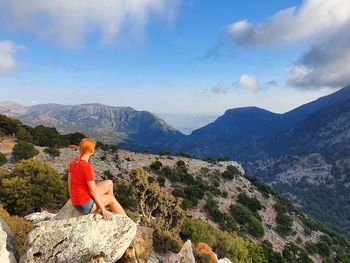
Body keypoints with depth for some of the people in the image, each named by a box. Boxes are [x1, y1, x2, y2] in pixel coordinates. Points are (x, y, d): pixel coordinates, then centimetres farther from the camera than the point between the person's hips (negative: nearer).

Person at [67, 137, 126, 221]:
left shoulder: (73, 161, -2)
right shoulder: (87, 167, -27)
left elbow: (69, 182, 8)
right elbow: (93, 191, -21)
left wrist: (74, 200, 22)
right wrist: (103, 208, -9)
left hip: (77, 201, 8)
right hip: (86, 205, -8)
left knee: (109, 183, 17)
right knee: (111, 198, 17)